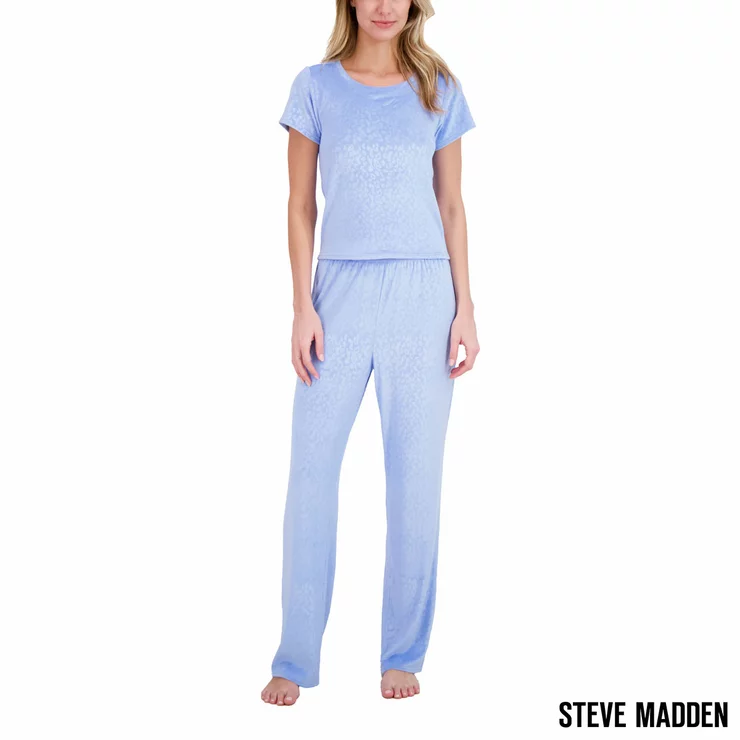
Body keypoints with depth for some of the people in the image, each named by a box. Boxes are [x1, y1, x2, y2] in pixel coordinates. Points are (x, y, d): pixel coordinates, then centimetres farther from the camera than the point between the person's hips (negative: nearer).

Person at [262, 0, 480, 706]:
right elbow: (300, 205, 5)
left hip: (423, 292, 1)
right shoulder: (316, 86, 6)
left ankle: (403, 655, 16)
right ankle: (295, 661, 9)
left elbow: (451, 205, 9)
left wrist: (465, 309, 2)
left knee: (415, 476, 3)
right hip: (341, 289, 0)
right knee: (310, 471, -3)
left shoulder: (438, 90, 8)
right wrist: (303, 307, -3)